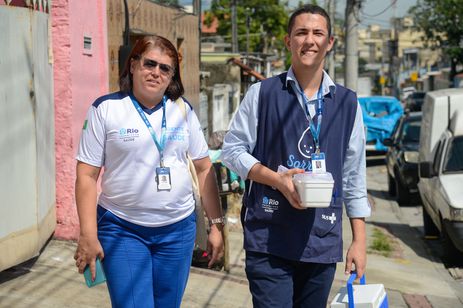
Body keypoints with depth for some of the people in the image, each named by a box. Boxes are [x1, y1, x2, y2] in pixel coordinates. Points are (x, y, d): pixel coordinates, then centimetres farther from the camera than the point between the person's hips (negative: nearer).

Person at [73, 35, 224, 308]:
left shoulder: (183, 111, 5)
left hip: (179, 230, 4)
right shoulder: (106, 109, -5)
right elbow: (87, 175, -6)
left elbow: (205, 168, 9)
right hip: (122, 230, -3)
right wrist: (88, 236, -11)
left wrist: (217, 224, 5)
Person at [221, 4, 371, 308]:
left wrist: (359, 240, 8)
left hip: (323, 240, 3)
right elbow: (232, 150, 4)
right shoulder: (262, 93, 1)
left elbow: (354, 177, 11)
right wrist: (277, 179, -13)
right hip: (268, 238, -2)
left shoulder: (348, 103, 8)